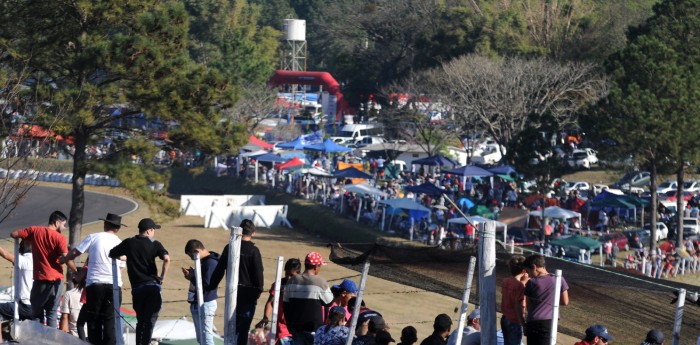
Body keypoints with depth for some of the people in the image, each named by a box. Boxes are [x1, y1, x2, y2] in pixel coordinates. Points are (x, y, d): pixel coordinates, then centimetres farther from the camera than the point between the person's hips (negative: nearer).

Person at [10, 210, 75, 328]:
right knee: (52, 314, 4)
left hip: (40, 278, 2)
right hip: (56, 279, -2)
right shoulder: (59, 237, -6)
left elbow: (13, 234, 7)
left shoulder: (34, 230, 3)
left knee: (37, 313, 10)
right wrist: (76, 272, -2)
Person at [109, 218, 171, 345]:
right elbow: (167, 259, -17)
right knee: (150, 321, -1)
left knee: (140, 321, 17)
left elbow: (111, 254, 14)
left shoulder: (129, 243, 7)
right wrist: (162, 277, -7)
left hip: (137, 288, 3)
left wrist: (123, 257, 32)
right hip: (152, 286, -3)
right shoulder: (154, 244, -1)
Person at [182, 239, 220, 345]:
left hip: (205, 305, -11)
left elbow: (206, 285, -24)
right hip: (197, 304, 11)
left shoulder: (211, 263, -19)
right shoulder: (203, 261, 13)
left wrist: (192, 277, -13)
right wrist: (192, 275, 3)